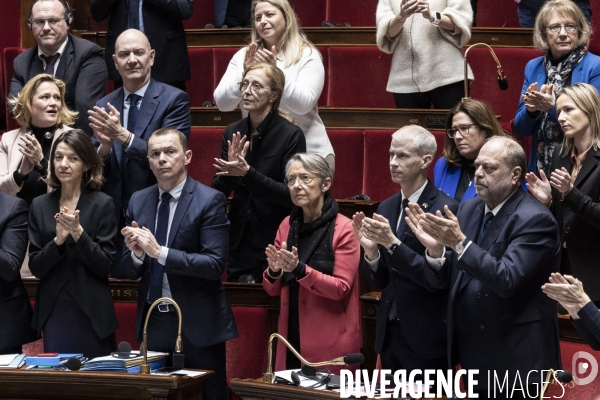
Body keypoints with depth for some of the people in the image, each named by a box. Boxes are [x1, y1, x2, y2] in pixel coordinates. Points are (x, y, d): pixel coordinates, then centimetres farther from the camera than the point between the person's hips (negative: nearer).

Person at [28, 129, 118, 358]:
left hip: (91, 315, -3)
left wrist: (78, 233, -18)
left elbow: (105, 266, -6)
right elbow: (36, 268, 3)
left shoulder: (102, 204, -3)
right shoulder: (40, 205, 7)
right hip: (53, 313, 3)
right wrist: (58, 240, -14)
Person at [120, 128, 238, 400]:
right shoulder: (138, 201, 7)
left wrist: (160, 252, -23)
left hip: (196, 325, -5)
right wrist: (136, 252, -13)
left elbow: (215, 264, -18)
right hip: (152, 324, 5)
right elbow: (131, 271, 10)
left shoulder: (209, 201, -8)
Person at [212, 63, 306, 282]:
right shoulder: (233, 132, 3)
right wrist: (230, 170, -16)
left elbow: (292, 195, -17)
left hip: (275, 240, -5)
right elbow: (218, 192, 5)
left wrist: (248, 173, -26)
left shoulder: (291, 135, -11)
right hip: (240, 239, 5)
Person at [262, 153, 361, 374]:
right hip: (292, 336, 5)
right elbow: (272, 289, 11)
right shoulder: (287, 225, 8)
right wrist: (274, 271, -11)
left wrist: (299, 269, -24)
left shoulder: (344, 229, -8)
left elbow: (340, 288, -13)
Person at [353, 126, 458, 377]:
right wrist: (371, 250, -10)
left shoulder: (445, 209, -12)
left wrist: (393, 243, -26)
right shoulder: (386, 208, 9)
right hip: (389, 333, 7)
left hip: (425, 338, -6)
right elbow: (379, 281, 10)